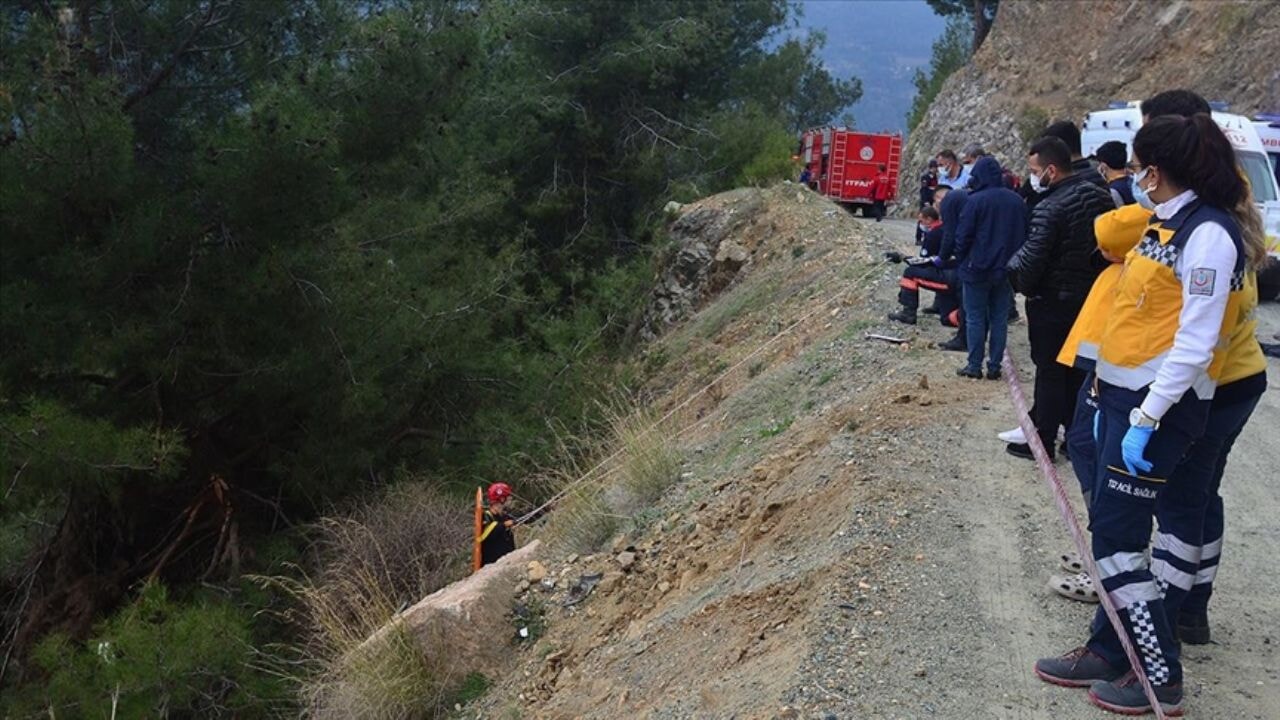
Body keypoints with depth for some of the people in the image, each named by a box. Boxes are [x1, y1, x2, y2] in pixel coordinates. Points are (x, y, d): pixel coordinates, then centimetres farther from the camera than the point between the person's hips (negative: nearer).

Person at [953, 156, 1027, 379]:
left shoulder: (976, 201, -13)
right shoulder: (1016, 200, 5)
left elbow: (963, 236, -12)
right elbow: (1024, 235, 10)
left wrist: (962, 260, 3)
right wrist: (1012, 261, 15)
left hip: (978, 269, -5)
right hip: (1005, 270, 5)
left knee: (975, 318, 3)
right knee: (999, 319, 9)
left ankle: (974, 366, 4)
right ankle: (994, 366, 10)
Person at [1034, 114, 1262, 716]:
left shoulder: (1208, 234, -17)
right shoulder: (1166, 224, 11)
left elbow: (1194, 344, -20)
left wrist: (1145, 419, -21)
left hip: (1161, 405, -9)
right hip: (1125, 394, 9)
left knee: (1117, 532, -5)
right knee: (1113, 527, 14)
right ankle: (1110, 652, 26)